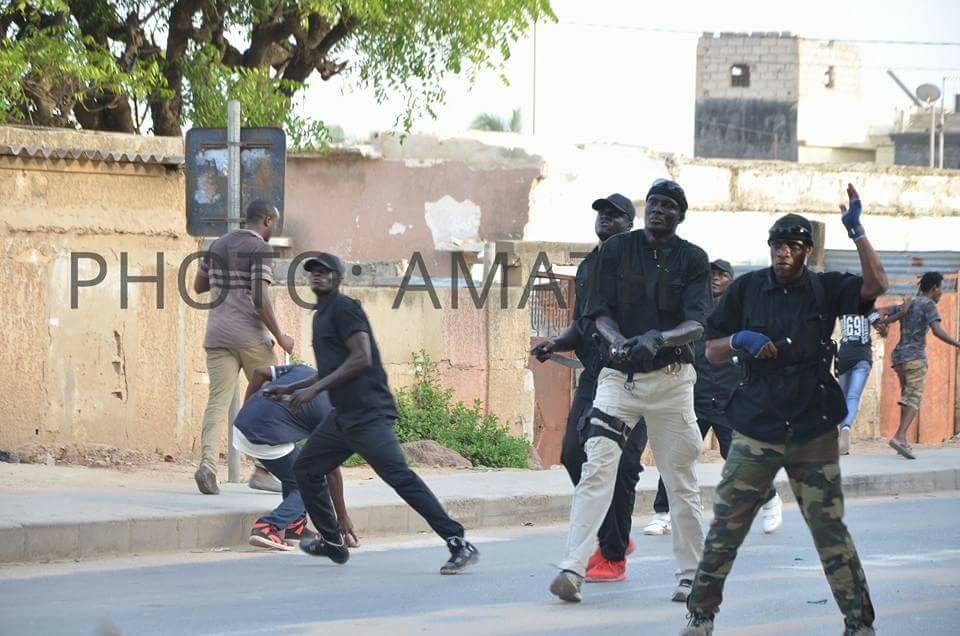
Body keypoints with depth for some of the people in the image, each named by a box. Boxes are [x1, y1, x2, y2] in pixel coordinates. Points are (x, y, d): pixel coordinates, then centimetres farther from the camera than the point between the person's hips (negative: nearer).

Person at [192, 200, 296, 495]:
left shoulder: (218, 245, 12)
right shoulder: (260, 249, -8)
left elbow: (198, 285, 21)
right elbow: (260, 299, -16)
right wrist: (280, 337, -8)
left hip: (218, 337, 5)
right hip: (251, 337, -5)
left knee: (218, 401, -1)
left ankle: (208, 463, -22)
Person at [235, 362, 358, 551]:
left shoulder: (304, 371, 17)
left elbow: (259, 372, 12)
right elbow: (333, 471, 6)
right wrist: (342, 517, 14)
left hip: (241, 424, 8)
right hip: (267, 437, -8)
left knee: (295, 470, 28)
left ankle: (295, 527, 27)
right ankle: (268, 528, -11)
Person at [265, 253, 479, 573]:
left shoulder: (343, 309, -7)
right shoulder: (322, 315, 23)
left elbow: (361, 359, -18)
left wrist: (314, 389, -18)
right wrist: (289, 389, 32)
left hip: (368, 414, -10)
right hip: (343, 416, 10)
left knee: (399, 475, -20)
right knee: (306, 469, 16)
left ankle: (459, 545, -26)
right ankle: (331, 543, 28)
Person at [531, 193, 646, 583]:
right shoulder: (588, 266, 19)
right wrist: (556, 344, 9)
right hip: (594, 375, 8)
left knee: (619, 464, -8)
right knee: (574, 455, 3)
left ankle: (614, 556, -2)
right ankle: (614, 538, 20)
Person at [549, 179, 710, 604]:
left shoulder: (693, 259, 2)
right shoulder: (617, 249, 5)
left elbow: (695, 325, -9)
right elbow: (600, 314, 1)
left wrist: (658, 339, -29)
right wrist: (621, 343, -20)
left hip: (671, 376, 0)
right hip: (619, 376, 0)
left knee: (681, 480, 5)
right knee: (597, 468, -13)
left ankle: (691, 573, 17)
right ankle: (572, 568, -20)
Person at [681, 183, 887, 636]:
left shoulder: (824, 289, 2)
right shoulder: (746, 288, 4)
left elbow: (875, 285, -16)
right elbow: (712, 352, 9)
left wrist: (856, 231, -22)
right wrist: (739, 340, -13)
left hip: (813, 433, -1)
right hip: (756, 430, 1)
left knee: (830, 531, -1)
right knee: (725, 528, -1)